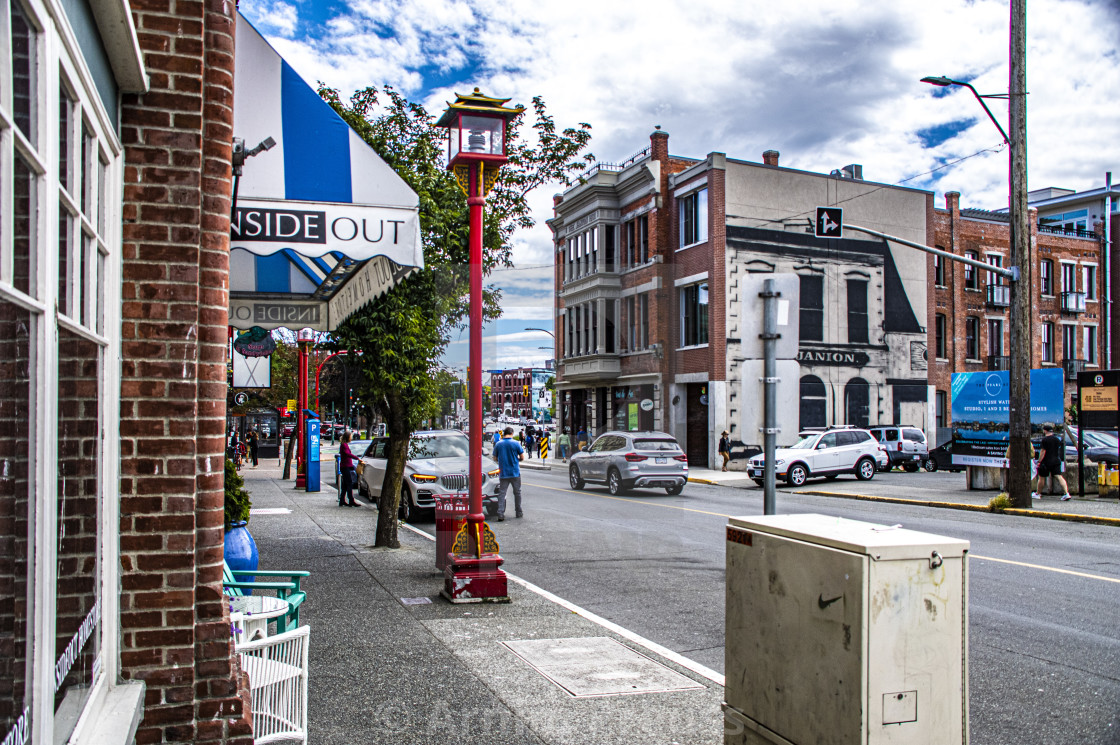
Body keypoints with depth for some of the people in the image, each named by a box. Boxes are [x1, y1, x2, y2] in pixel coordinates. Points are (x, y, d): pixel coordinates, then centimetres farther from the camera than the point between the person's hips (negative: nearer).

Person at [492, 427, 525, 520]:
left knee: (501, 493, 2)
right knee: (517, 492, 13)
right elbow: (522, 457, -4)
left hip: (503, 473, 1)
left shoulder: (498, 444, 0)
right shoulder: (516, 443, -7)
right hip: (515, 472, -1)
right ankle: (519, 512, 21)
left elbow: (495, 458, 6)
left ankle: (500, 514, -7)